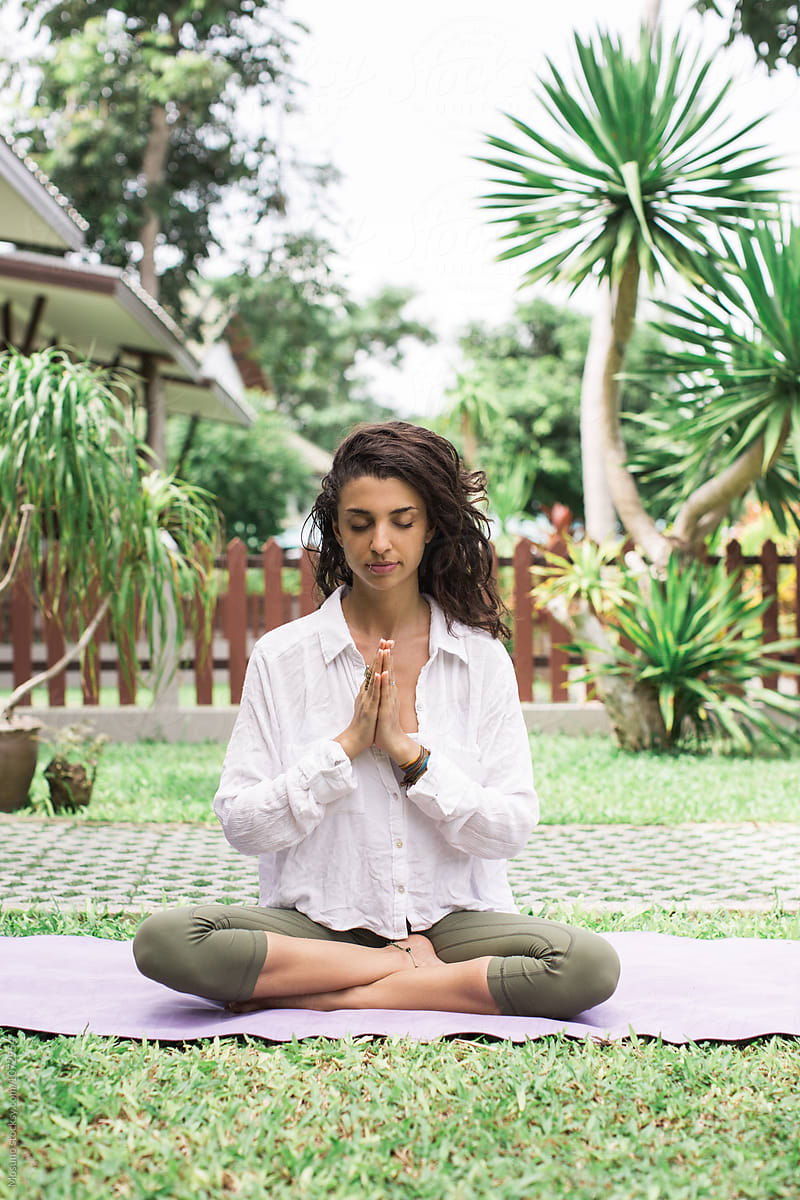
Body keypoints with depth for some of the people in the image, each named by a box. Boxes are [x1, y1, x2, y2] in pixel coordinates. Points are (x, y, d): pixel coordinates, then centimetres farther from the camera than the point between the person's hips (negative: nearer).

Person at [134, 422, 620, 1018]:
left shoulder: (483, 660, 1)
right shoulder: (282, 657, 0)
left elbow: (510, 832, -3)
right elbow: (243, 826, -4)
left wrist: (409, 750, -14)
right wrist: (347, 745, -14)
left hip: (451, 917, 0)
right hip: (316, 918, 0)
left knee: (591, 964, -28)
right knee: (164, 940, -27)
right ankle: (417, 971, -14)